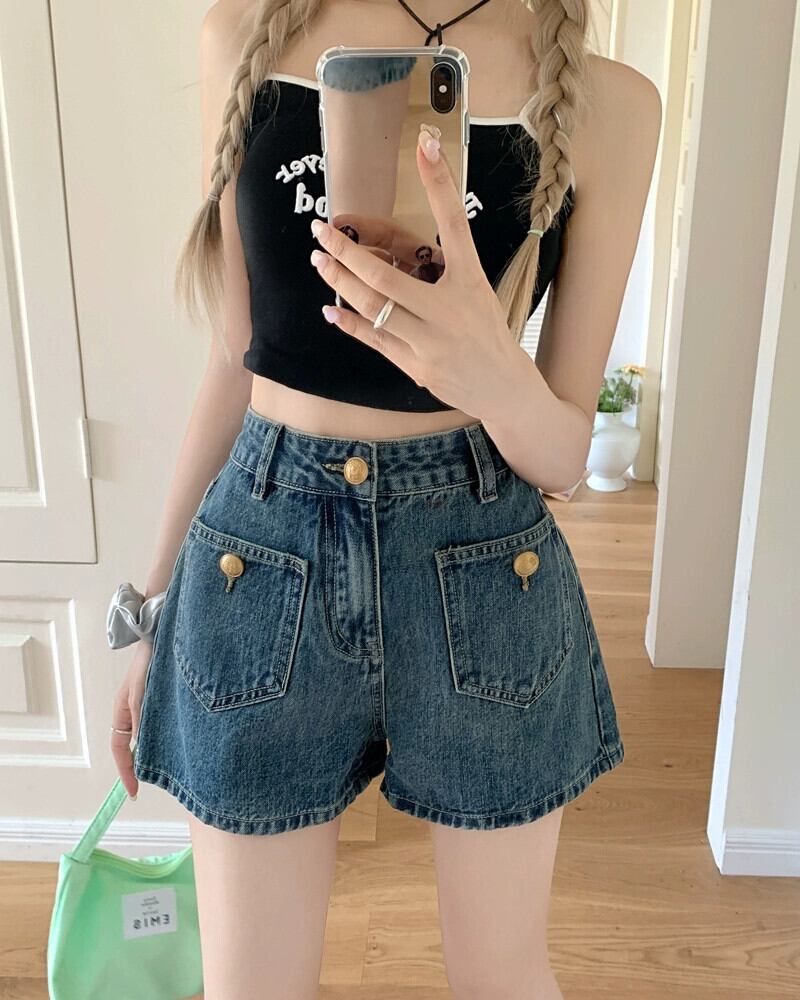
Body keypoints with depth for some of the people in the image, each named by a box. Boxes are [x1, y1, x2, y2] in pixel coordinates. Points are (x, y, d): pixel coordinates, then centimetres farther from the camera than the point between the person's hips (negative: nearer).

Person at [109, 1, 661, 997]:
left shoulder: (606, 102, -4)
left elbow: (563, 451, -2)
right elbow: (234, 363, 6)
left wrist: (499, 380, -27)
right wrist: (154, 605, 10)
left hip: (483, 565, 0)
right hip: (264, 548, 1)